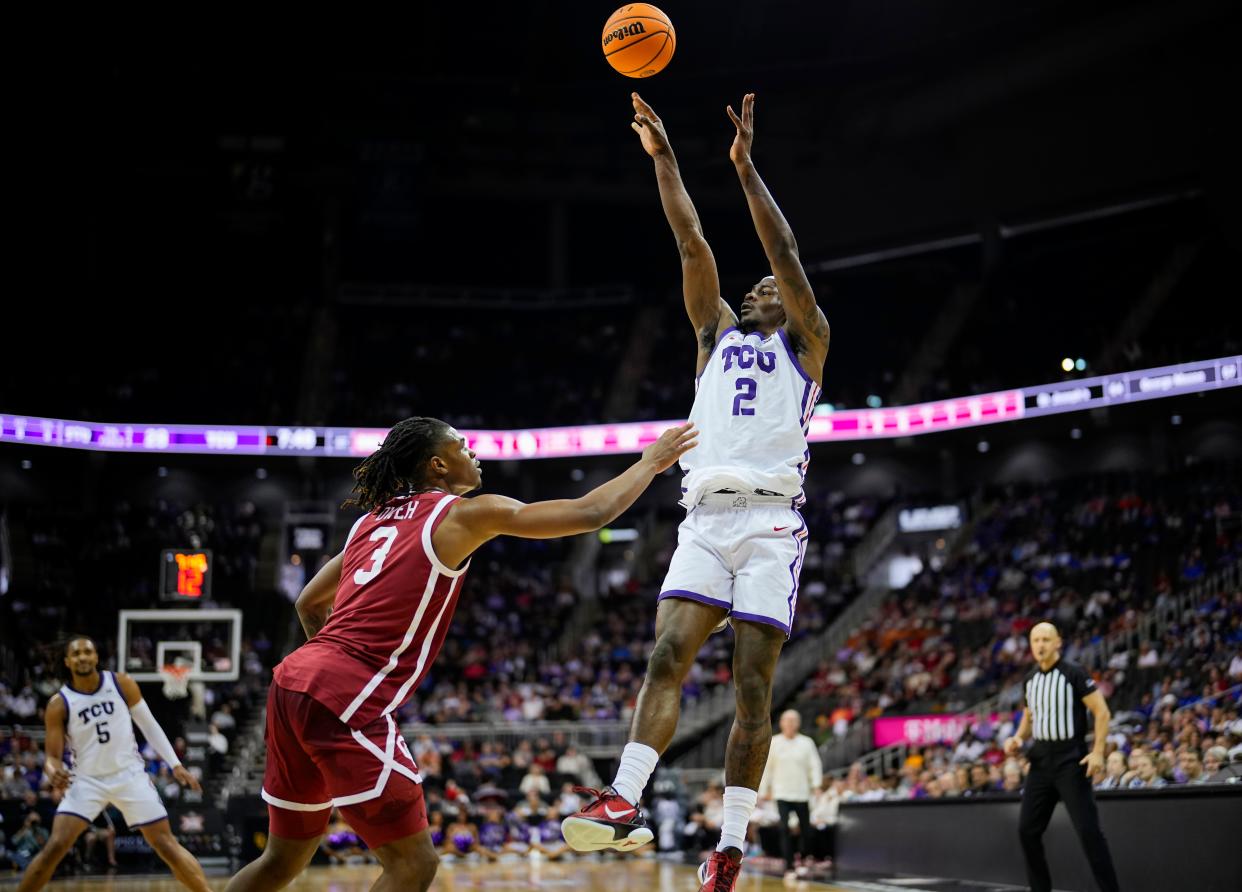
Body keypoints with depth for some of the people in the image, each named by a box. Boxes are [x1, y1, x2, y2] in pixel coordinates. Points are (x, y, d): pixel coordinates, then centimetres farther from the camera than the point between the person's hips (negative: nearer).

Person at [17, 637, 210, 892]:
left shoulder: (122, 684, -6)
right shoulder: (58, 705, -9)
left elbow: (149, 726, 3)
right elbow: (52, 755, -8)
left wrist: (176, 765, -2)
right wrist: (53, 773, -32)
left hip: (130, 775, 1)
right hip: (88, 781, -1)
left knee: (167, 845, -3)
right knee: (55, 847, -15)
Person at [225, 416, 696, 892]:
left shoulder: (373, 521, 21)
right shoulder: (465, 514, -1)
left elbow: (309, 604, 30)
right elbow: (589, 513, -2)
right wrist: (652, 461, 12)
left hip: (293, 679, 9)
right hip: (344, 701, -8)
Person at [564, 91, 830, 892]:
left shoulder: (807, 342, 13)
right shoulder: (718, 332, 23)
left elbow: (787, 254, 0)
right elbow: (693, 246, 16)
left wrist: (746, 165, -3)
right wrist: (663, 158, 10)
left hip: (771, 520, -3)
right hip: (706, 518, 3)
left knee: (754, 685, -5)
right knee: (667, 655, -14)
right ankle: (625, 803, -22)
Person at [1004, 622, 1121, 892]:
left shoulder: (1074, 673, -8)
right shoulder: (1030, 679, 10)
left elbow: (1102, 712, -10)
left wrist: (1098, 752, -19)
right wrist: (1018, 738, 2)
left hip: (1070, 758, -6)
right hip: (1041, 759, 6)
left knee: (1088, 830, -10)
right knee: (1027, 829, 4)